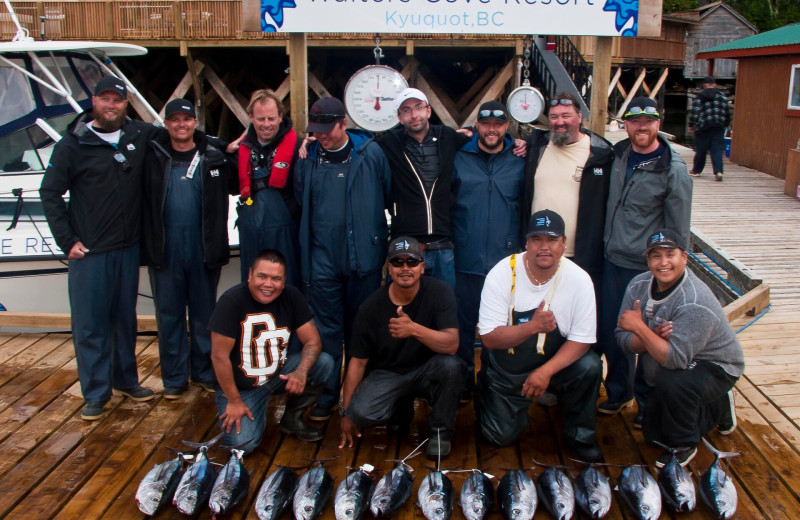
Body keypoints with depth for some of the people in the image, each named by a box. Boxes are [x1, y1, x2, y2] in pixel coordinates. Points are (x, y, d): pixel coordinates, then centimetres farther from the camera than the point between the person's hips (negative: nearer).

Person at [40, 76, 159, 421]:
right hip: (89, 251, -3)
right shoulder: (73, 144, -4)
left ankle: (126, 380, 29)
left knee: (126, 318, 14)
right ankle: (95, 394, 12)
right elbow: (50, 193, -4)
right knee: (89, 324, 1)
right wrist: (67, 241, -8)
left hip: (128, 249, 4)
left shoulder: (140, 135, 4)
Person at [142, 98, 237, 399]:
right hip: (164, 250, 1)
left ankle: (205, 371, 26)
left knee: (204, 312, 12)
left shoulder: (214, 157, 1)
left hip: (203, 250, 0)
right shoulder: (153, 157, 2)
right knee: (169, 314, 9)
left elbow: (236, 186, 9)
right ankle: (174, 377, 22)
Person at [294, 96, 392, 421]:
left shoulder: (371, 153, -3)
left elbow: (388, 195, 1)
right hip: (322, 259, 1)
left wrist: (371, 230, 2)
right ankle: (327, 393, 19)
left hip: (364, 257, -1)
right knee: (326, 329, 7)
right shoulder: (307, 159, 3)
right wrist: (316, 230, 11)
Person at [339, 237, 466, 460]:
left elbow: (451, 345, -26)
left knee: (452, 365, -34)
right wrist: (346, 413, -4)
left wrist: (414, 329, -44)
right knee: (361, 412, -27)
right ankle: (401, 409, 12)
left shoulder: (439, 292, -15)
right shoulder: (371, 307, -10)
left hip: (426, 372, -1)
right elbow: (358, 361, -4)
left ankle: (440, 430, -5)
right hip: (387, 374, 1)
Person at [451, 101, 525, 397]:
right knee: (464, 322, 9)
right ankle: (464, 380, 25)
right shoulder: (459, 158, 2)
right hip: (466, 259, 0)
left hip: (506, 260, 1)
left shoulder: (520, 161, 4)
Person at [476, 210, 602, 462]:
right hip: (505, 371, -1)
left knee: (589, 367, -27)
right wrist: (533, 327, -36)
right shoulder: (502, 273, -18)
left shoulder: (579, 279, -15)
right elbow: (489, 337, -20)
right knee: (500, 436, -4)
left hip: (554, 361, 1)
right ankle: (485, 394, 30)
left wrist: (546, 371, -28)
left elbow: (581, 340, -13)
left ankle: (579, 435, -1)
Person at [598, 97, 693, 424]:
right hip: (613, 261, 5)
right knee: (610, 332, 14)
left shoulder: (673, 171, -13)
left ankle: (649, 404, 26)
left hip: (647, 270, -5)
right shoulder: (618, 155, 2)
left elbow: (678, 231, -10)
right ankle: (618, 392, 35)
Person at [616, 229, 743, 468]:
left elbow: (675, 359, -40)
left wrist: (639, 327, -35)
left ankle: (683, 446, -8)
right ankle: (718, 409, 33)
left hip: (714, 367, -7)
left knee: (671, 384, -38)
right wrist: (654, 337, -31)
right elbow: (623, 338, -13)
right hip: (661, 373, 7)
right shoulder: (638, 285, -12)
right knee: (654, 435, 12)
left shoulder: (695, 303, -32)